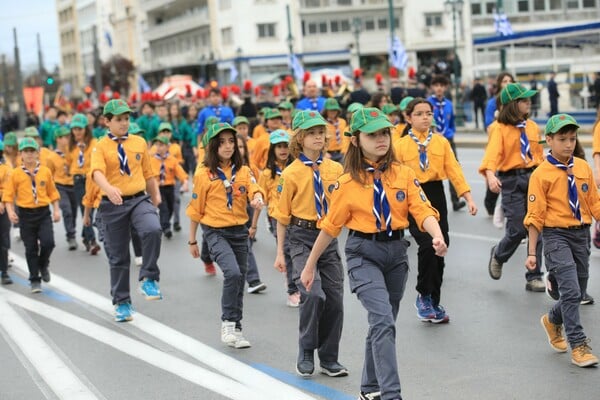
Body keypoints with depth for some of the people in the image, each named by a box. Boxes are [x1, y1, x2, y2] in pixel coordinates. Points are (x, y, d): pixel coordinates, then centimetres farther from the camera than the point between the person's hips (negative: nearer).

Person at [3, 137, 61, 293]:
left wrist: (56, 210, 4)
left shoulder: (46, 171, 4)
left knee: (48, 242, -14)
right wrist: (10, 211, -14)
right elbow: (8, 195, -1)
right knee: (31, 248, 4)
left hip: (44, 212, 1)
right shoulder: (15, 173, -1)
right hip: (25, 214, -1)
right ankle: (35, 280, 17)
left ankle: (43, 265, 18)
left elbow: (52, 192, 11)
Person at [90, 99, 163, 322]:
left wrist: (156, 196, 10)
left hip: (140, 199, 1)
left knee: (153, 230, -30)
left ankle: (148, 279, -15)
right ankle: (121, 303, 22)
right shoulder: (101, 147, -3)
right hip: (113, 205, -1)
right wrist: (109, 189, -39)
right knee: (118, 257, 7)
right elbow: (97, 173, -21)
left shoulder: (139, 143, 7)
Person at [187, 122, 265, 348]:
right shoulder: (204, 174, -4)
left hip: (240, 231, 4)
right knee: (232, 273, -24)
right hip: (215, 232, -4)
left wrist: (257, 199, -34)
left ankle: (235, 329, 26)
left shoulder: (244, 171, 6)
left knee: (239, 280, 10)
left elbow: (255, 191, -10)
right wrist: (192, 241, 5)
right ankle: (228, 323, -10)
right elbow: (195, 210, 1)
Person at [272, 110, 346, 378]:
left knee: (334, 299, 4)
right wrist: (280, 253, 0)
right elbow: (282, 215, 1)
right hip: (302, 238, -4)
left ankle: (329, 358, 19)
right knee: (313, 294, -19)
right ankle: (305, 355, 1)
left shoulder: (335, 169, 5)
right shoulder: (291, 173, -4)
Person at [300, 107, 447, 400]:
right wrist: (310, 265, 7)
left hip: (397, 252, 4)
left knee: (381, 324, 15)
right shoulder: (348, 182, -4)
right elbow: (330, 226, 2)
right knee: (383, 321, -18)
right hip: (364, 254, -3)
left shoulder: (404, 174, 1)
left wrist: (437, 236, -28)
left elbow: (422, 210, -8)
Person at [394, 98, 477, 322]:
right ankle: (423, 296, 0)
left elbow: (453, 170, 2)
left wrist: (468, 197, -7)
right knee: (427, 245, -20)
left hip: (436, 198, 4)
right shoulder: (400, 145, 0)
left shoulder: (441, 142, 7)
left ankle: (434, 302, 21)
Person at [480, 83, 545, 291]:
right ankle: (498, 255, 27)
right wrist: (490, 174, -38)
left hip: (533, 178, 5)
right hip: (511, 182, -5)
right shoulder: (500, 129, -6)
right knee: (517, 229, -7)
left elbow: (539, 155, 17)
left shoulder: (532, 126, 10)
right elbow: (493, 153, -21)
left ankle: (534, 277, 9)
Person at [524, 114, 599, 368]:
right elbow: (535, 216, -7)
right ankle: (578, 346, -3)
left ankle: (553, 320, 42)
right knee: (571, 291, -13)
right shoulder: (541, 174, -8)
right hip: (556, 235, -5)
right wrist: (532, 253, -7)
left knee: (578, 293, 14)